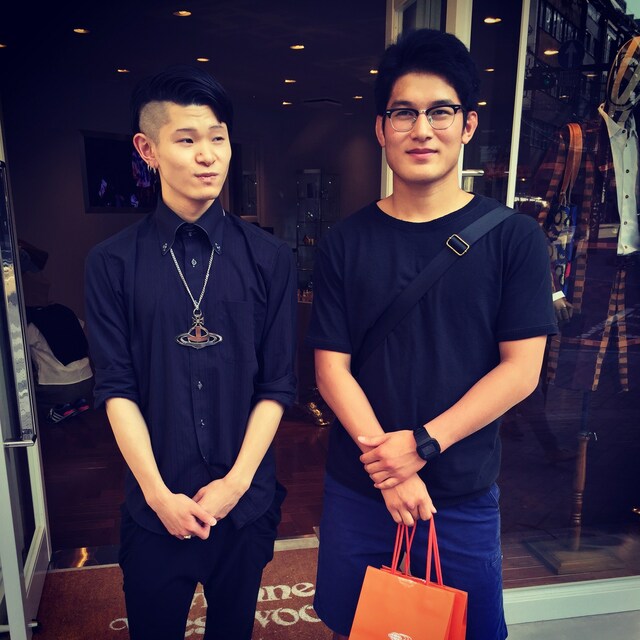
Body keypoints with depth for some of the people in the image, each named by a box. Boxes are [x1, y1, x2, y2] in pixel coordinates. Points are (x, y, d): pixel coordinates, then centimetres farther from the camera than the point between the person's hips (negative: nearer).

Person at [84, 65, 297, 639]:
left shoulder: (269, 258, -5)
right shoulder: (113, 263, -6)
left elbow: (277, 385, -5)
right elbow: (117, 388, -7)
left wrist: (236, 482, -10)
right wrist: (159, 494, -11)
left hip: (246, 503, 1)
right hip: (154, 507, 0)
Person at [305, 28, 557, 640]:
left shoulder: (513, 237, -6)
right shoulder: (345, 242, -3)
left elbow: (520, 369, -8)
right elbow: (331, 368, -6)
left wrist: (423, 443, -16)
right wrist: (386, 463, -16)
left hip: (464, 496, -1)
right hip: (357, 491, 2)